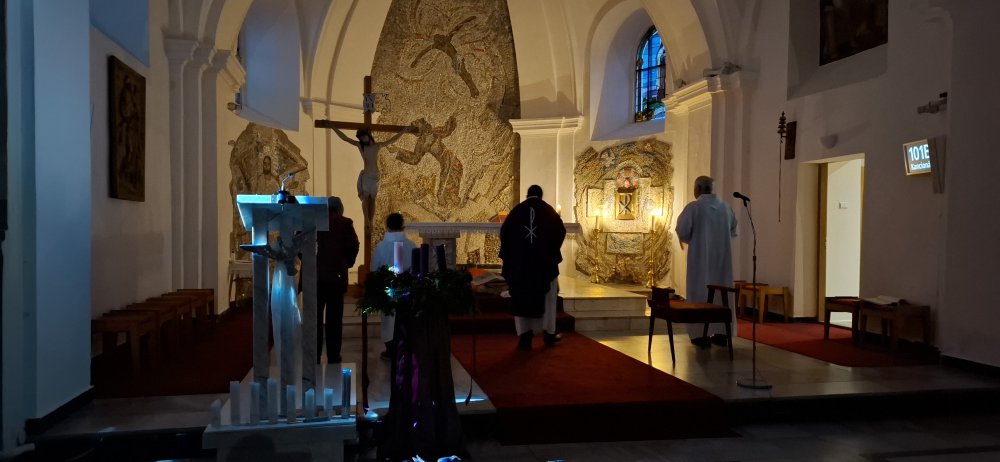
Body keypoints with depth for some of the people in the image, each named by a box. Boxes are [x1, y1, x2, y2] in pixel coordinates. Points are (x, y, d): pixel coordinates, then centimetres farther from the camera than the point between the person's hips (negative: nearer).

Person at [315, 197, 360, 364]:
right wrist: (348, 263, 7)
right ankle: (333, 360, 8)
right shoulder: (345, 223, -1)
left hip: (313, 276, 2)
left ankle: (313, 360, 12)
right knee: (334, 321, 6)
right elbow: (353, 246, -10)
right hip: (335, 276, -2)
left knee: (314, 320, 9)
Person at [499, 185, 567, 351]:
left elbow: (504, 231, -1)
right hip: (545, 261, 0)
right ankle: (549, 333, 20)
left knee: (522, 298, 5)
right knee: (547, 296, 15)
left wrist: (509, 254, 11)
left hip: (520, 262, 0)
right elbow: (561, 230, 0)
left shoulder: (517, 210, 3)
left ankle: (525, 337, 0)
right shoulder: (549, 210, 3)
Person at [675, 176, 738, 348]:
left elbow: (682, 232, -13)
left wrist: (688, 239, 8)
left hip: (701, 257, -5)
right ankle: (721, 333, 12)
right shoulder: (725, 207, 6)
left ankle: (702, 334, -1)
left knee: (700, 290, 1)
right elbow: (733, 230, 16)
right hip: (722, 257, 5)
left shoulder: (693, 207, -11)